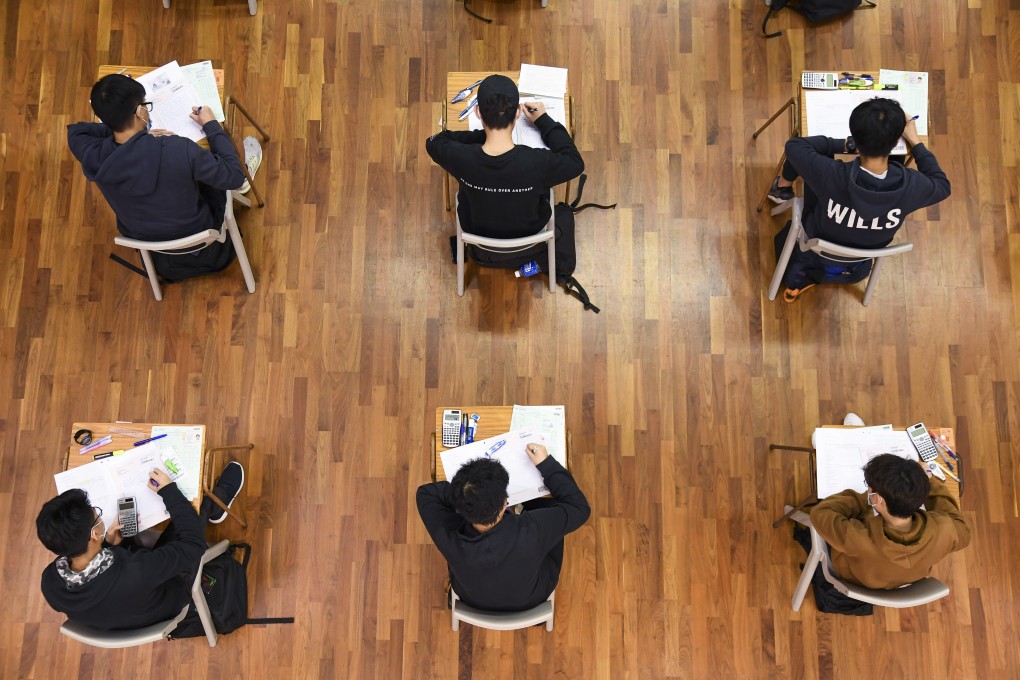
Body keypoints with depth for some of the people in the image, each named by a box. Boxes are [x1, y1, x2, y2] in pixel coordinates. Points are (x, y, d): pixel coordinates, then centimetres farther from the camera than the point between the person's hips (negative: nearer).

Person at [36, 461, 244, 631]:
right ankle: (218, 501, 37)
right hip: (168, 595, -4)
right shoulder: (135, 574, -47)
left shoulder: (50, 581, -29)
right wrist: (170, 490, -25)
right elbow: (193, 544, -33)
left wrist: (109, 546, -16)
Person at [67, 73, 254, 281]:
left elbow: (75, 130, 1)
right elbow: (234, 177, -25)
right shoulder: (177, 150, -39)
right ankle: (247, 166, 51)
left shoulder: (93, 158, -25)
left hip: (142, 239, 4)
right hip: (198, 237, -3)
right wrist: (211, 124, -12)